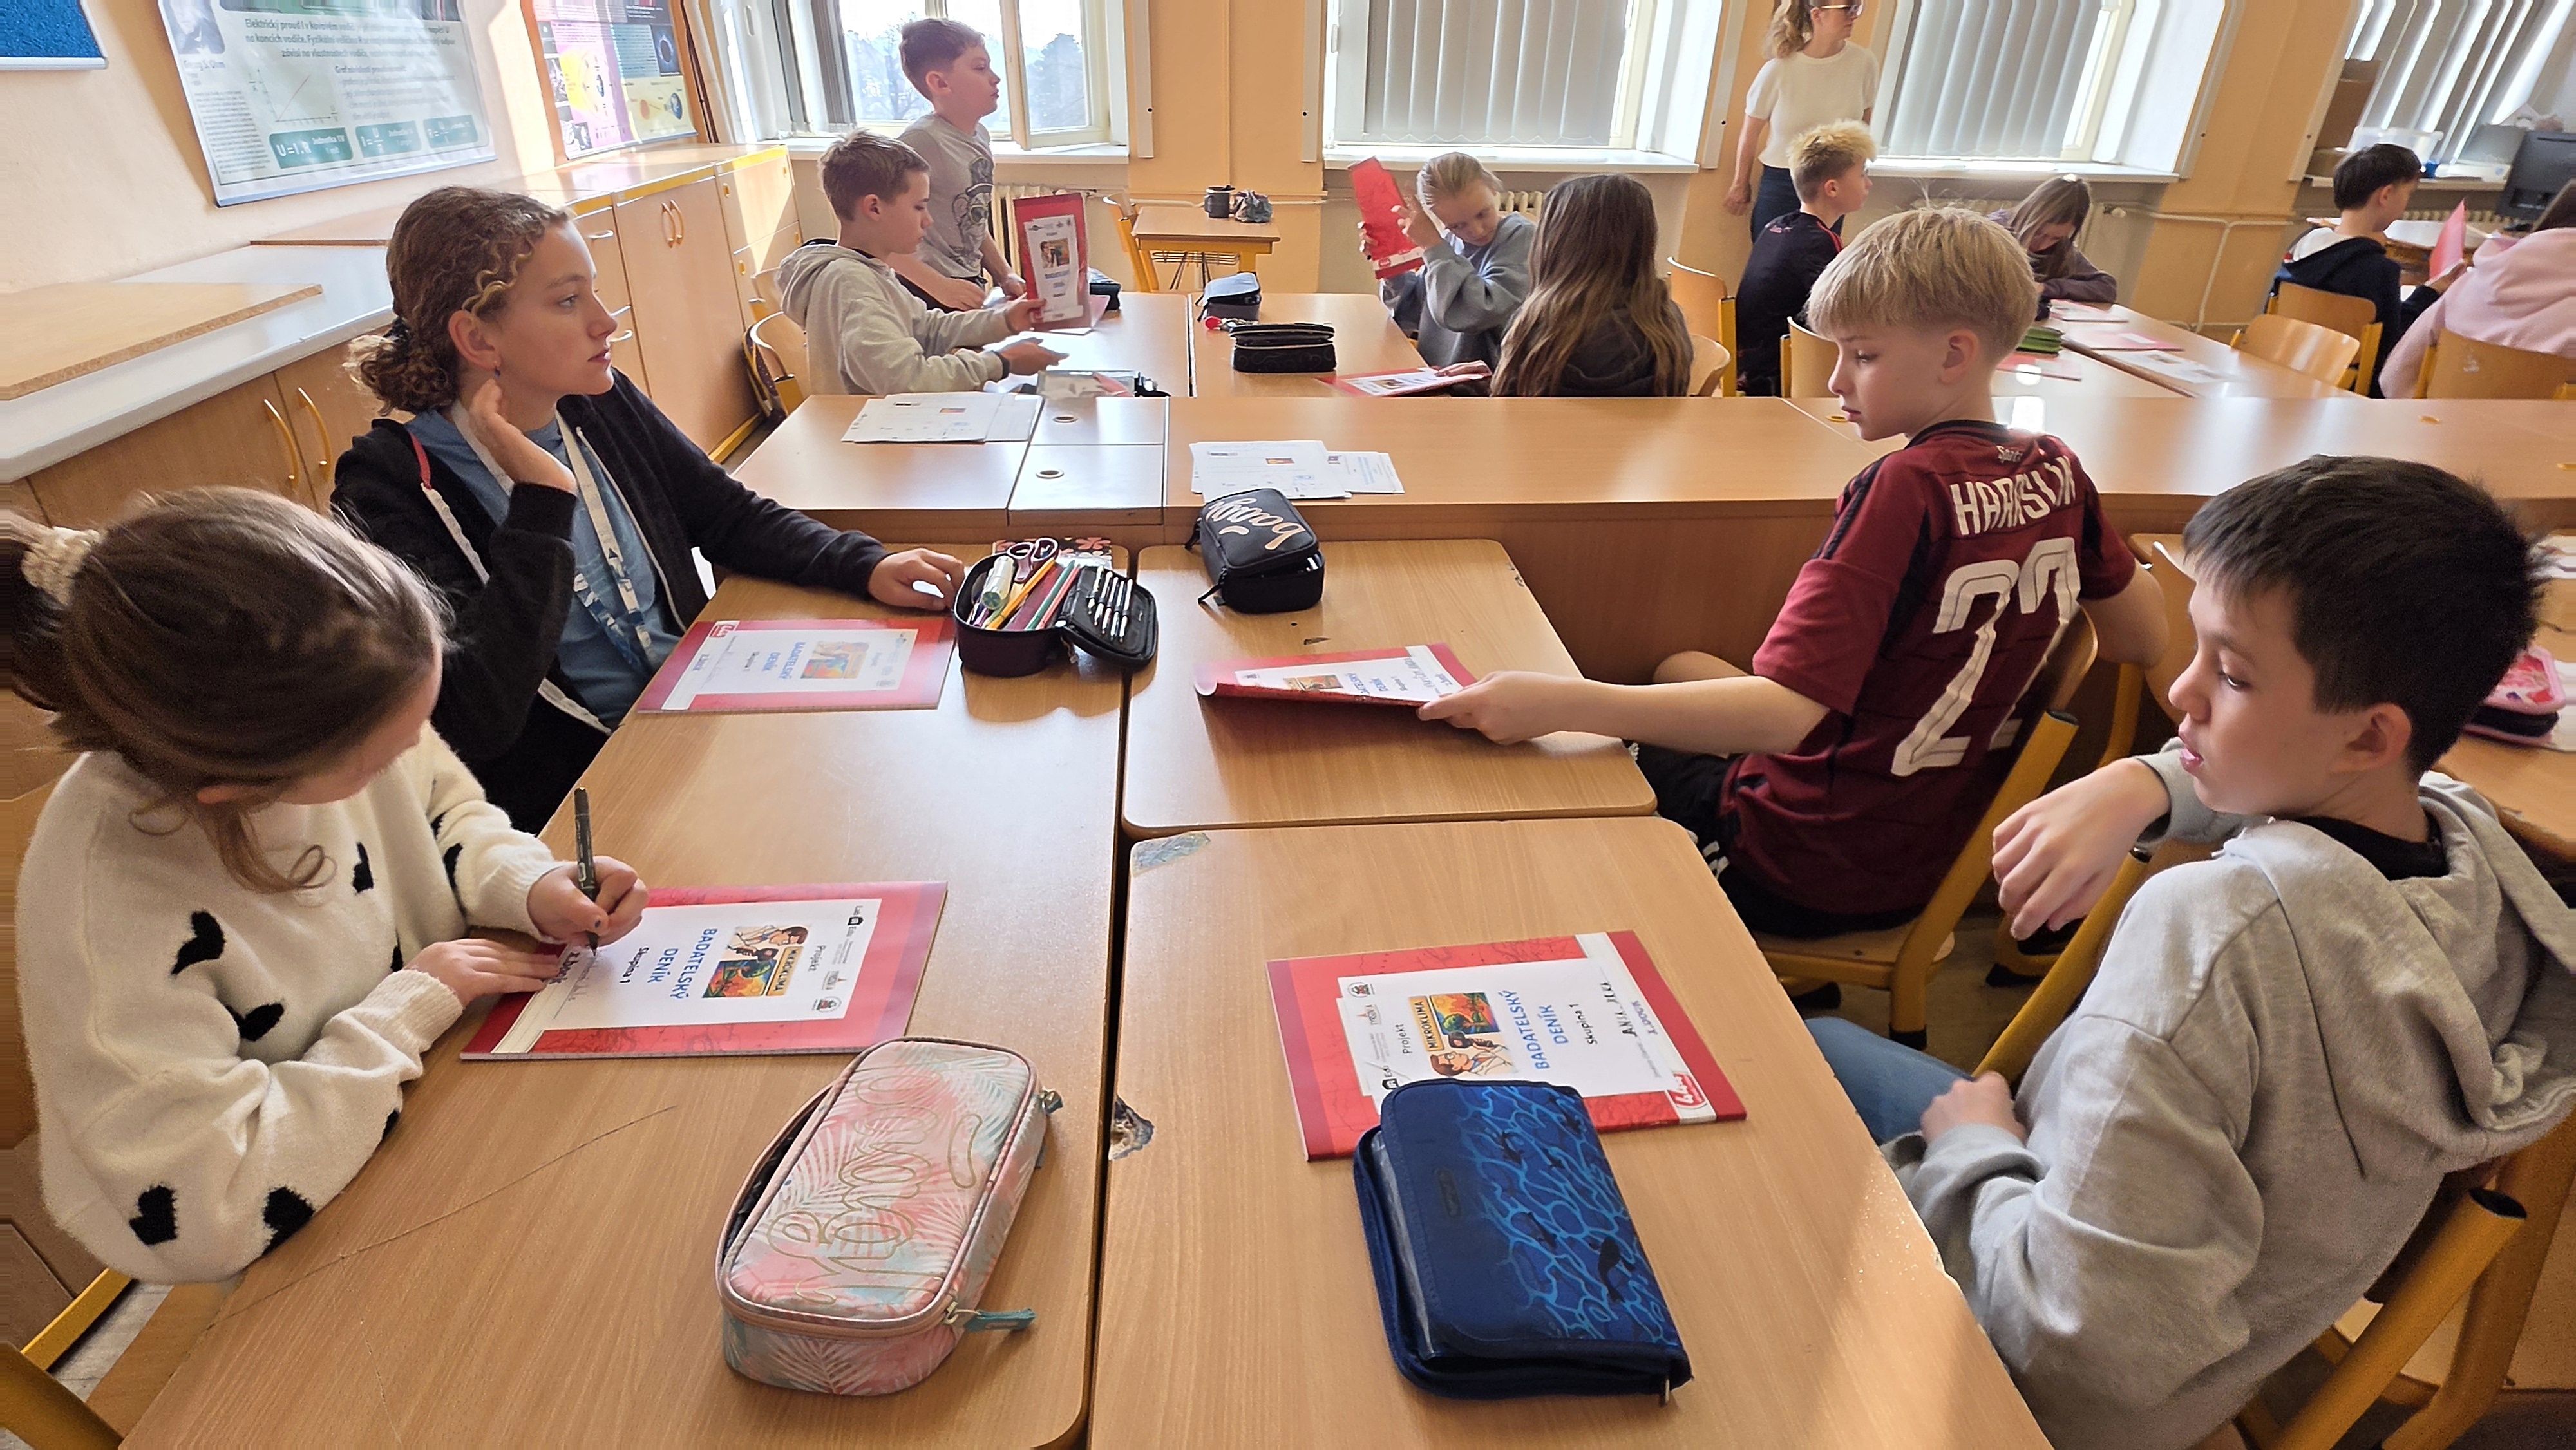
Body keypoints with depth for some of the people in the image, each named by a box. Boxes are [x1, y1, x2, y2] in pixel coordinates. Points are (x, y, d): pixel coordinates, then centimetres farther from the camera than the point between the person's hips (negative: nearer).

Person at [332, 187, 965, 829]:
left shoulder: (602, 404, 3)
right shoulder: (389, 483, -14)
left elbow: (730, 514, 13)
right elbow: (477, 721, -24)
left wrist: (868, 566, -5)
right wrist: (542, 498, -22)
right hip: (569, 805, -6)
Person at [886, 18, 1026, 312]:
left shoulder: (980, 136, 10)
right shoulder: (922, 140, -15)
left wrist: (1005, 276, 9)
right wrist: (940, 287, -24)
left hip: (970, 290, 8)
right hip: (929, 298, -8)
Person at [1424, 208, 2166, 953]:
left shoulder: (1908, 487, -25)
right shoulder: (2056, 471, -3)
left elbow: (1780, 715, -34)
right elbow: (2146, 638, 11)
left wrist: (1557, 705, -41)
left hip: (1815, 873, -8)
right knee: (1682, 668, 22)